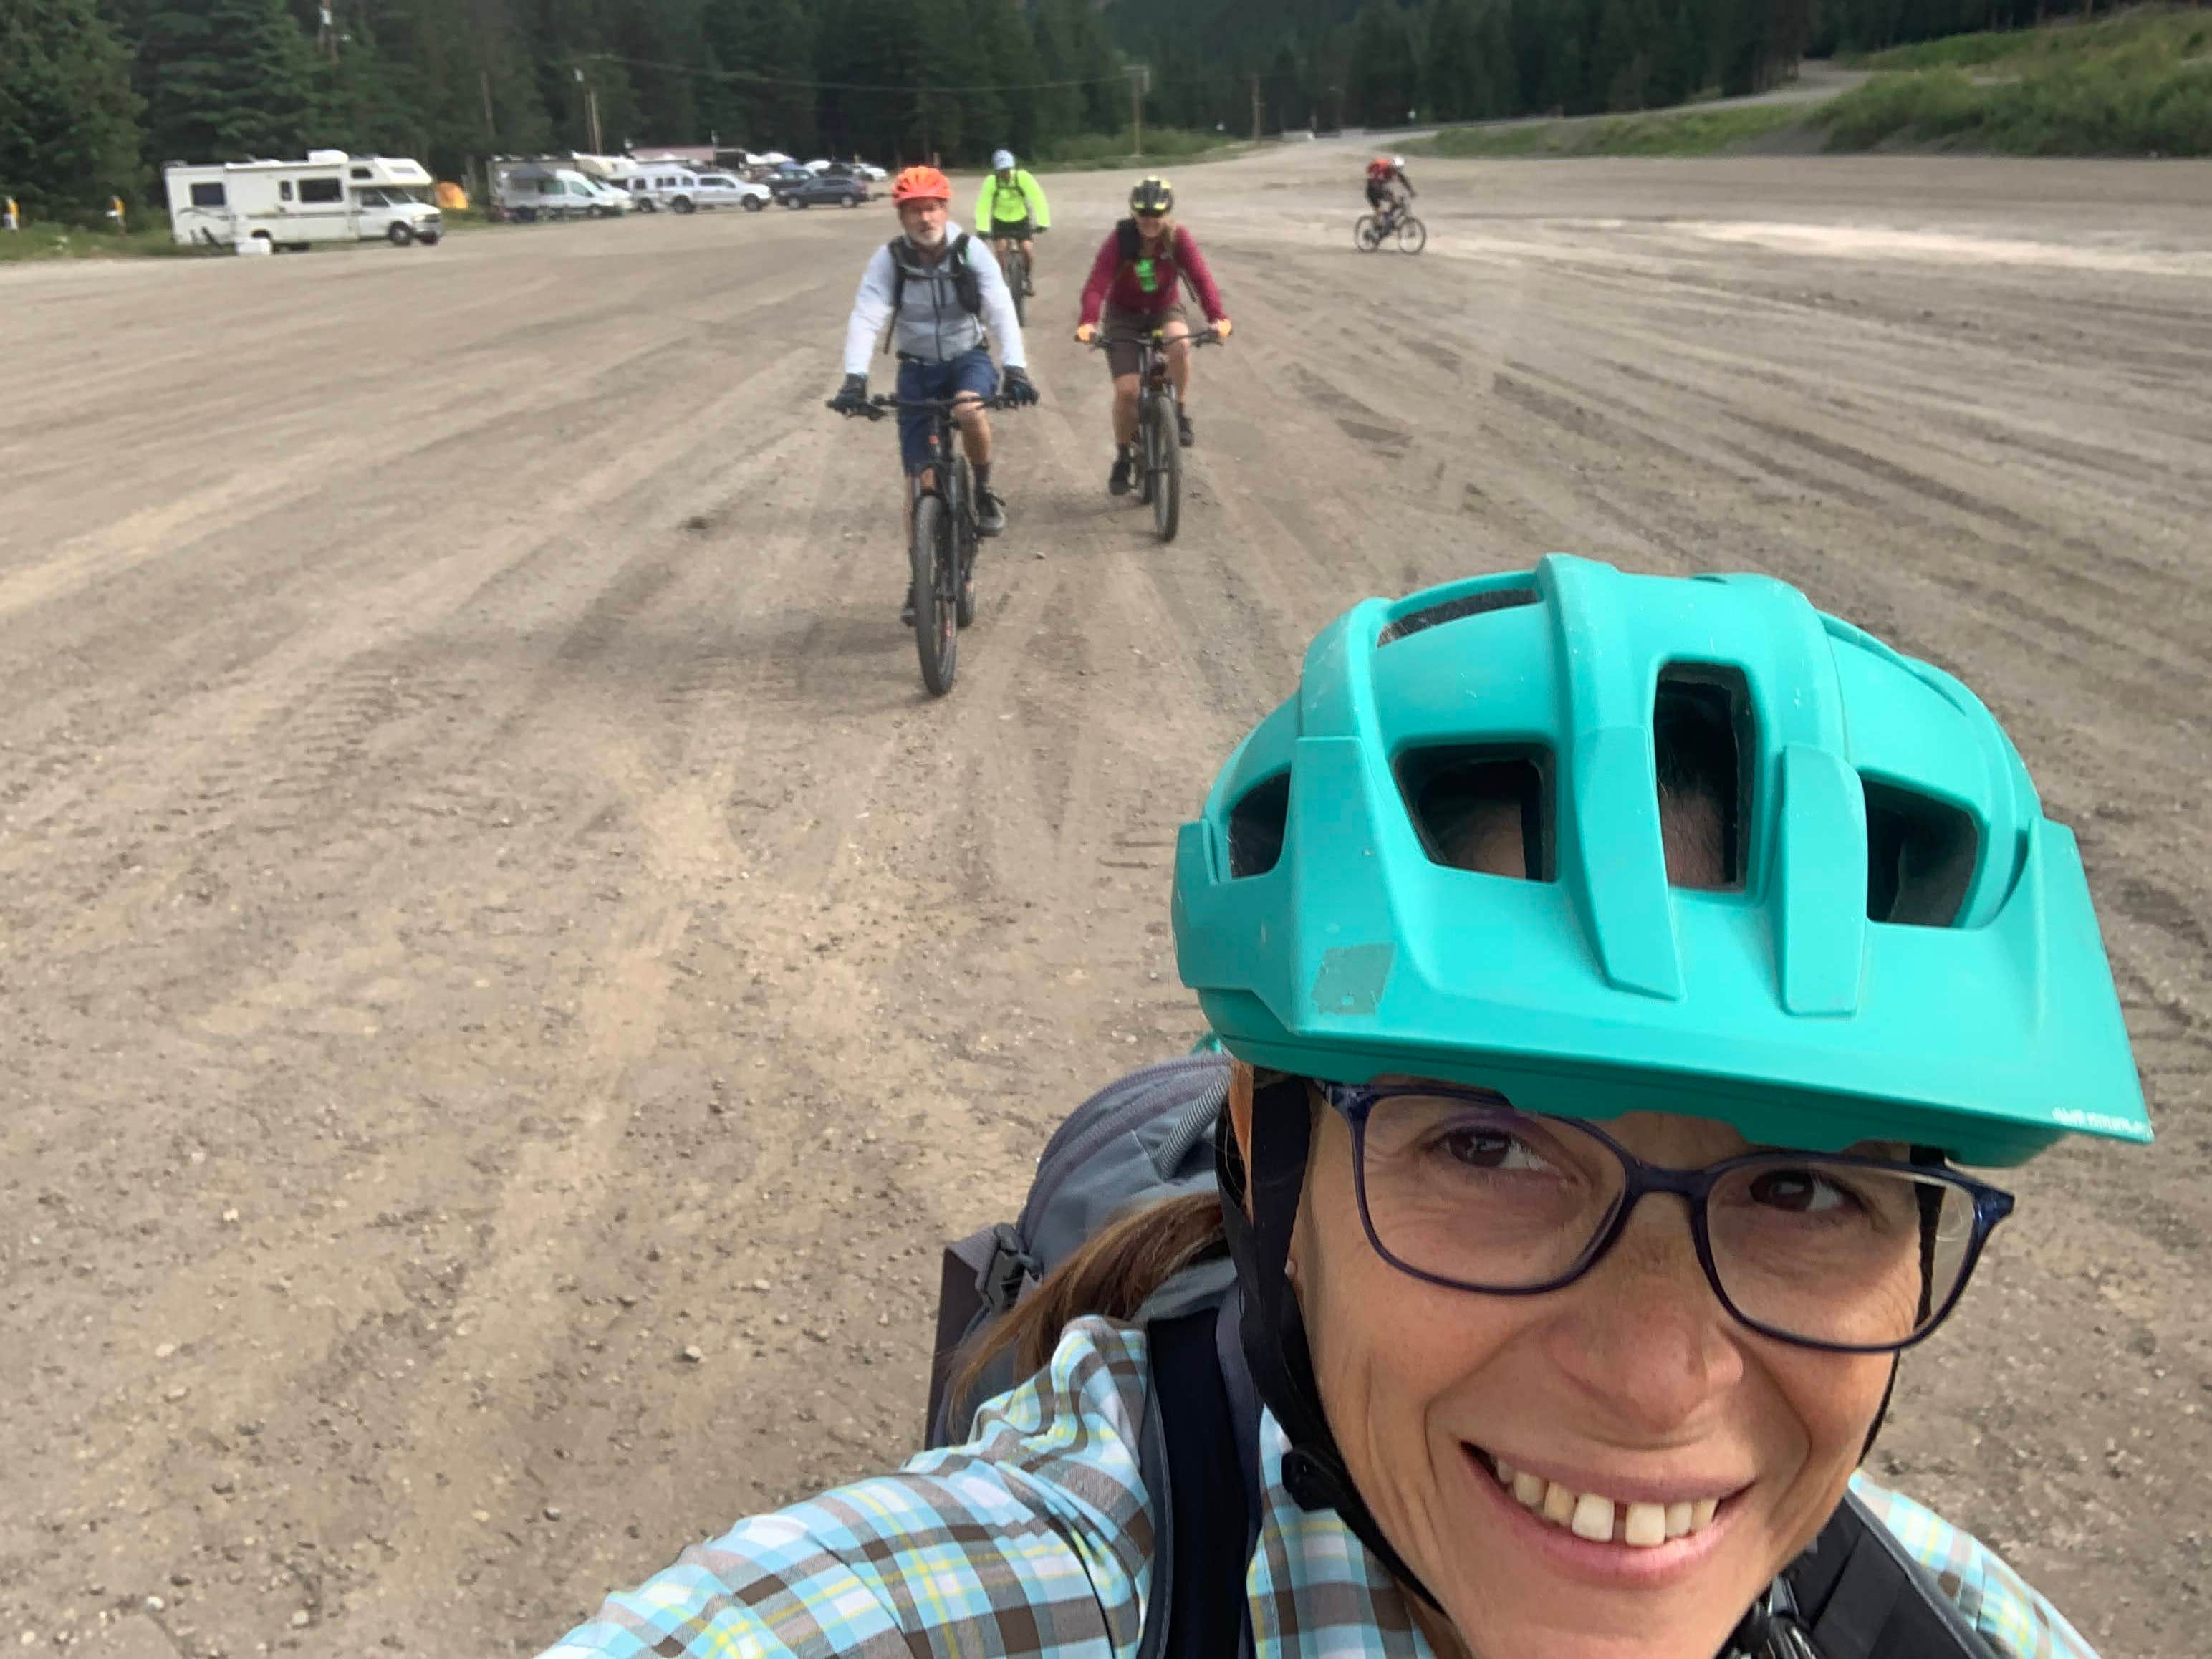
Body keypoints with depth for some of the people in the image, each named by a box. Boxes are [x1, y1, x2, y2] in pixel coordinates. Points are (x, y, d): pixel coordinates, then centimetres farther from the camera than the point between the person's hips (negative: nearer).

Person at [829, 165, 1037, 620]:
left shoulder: (971, 251, -14)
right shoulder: (889, 259, -14)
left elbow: (1001, 312, -24)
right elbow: (865, 319, -24)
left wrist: (1015, 369, -39)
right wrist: (855, 379, -39)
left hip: (968, 358, -1)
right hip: (917, 368, 1)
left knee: (969, 410, -37)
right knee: (922, 477, -2)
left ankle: (985, 489, -8)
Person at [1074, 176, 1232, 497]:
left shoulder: (1179, 238, -17)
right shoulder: (1119, 240, -21)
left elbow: (1202, 278, -27)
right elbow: (1096, 284, -31)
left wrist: (1218, 316, -45)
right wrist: (1088, 322, -50)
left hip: (1166, 309, 1)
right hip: (1123, 315, -1)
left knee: (1180, 345, -35)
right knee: (1127, 390, -13)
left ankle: (1181, 412, -12)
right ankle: (1123, 458, 10)